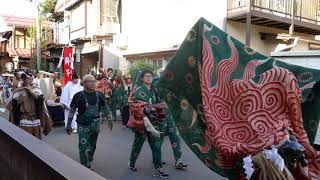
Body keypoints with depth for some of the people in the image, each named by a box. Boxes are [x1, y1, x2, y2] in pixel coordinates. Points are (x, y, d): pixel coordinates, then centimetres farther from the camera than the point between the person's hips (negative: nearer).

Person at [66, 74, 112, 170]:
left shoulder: (98, 95, 0)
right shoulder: (78, 96, -11)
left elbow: (105, 108, 13)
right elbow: (72, 111, -4)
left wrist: (109, 119, 12)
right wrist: (68, 125, -3)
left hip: (95, 125, 4)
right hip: (83, 126, -4)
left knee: (92, 146, 17)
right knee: (83, 147, -8)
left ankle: (89, 164, 40)